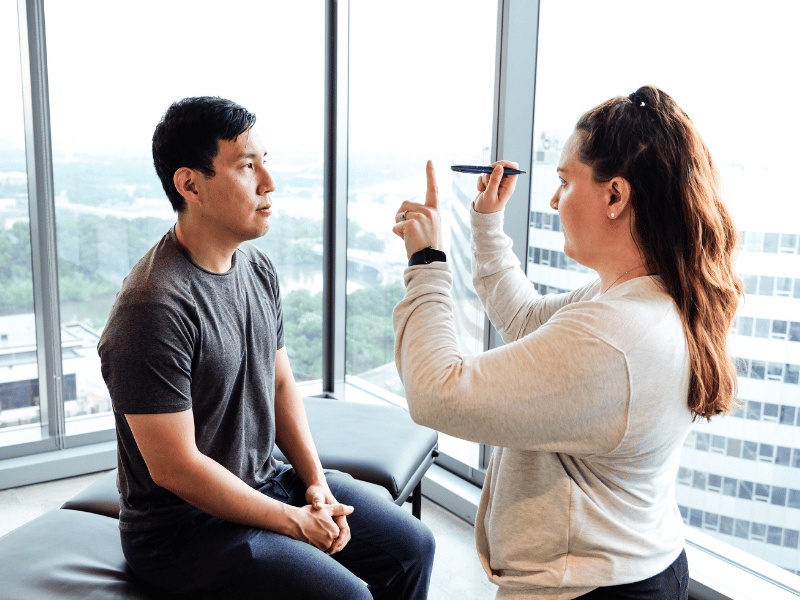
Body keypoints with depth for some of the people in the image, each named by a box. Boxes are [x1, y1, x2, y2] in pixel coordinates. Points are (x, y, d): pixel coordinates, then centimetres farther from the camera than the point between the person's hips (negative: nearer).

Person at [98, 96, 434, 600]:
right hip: (184, 527, -7)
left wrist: (316, 481, -1)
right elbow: (175, 468, -24)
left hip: (267, 481, 8)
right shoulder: (153, 310, -26)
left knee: (412, 546, 7)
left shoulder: (258, 267, 1)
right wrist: (294, 521, -16)